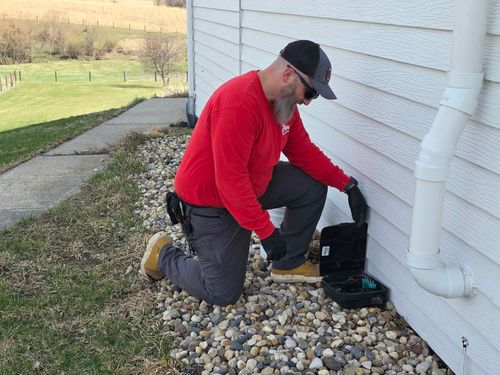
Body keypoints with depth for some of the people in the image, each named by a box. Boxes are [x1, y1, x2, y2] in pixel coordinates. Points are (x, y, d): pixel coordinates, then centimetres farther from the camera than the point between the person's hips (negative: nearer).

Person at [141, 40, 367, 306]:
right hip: (209, 203, -9)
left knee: (312, 187, 0)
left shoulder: (284, 100, -3)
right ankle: (164, 254, 20)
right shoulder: (239, 104, -33)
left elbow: (304, 151, 6)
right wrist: (266, 231, -29)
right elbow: (230, 181, -33)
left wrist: (347, 184, -2)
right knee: (223, 294, -2)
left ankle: (289, 264, 14)